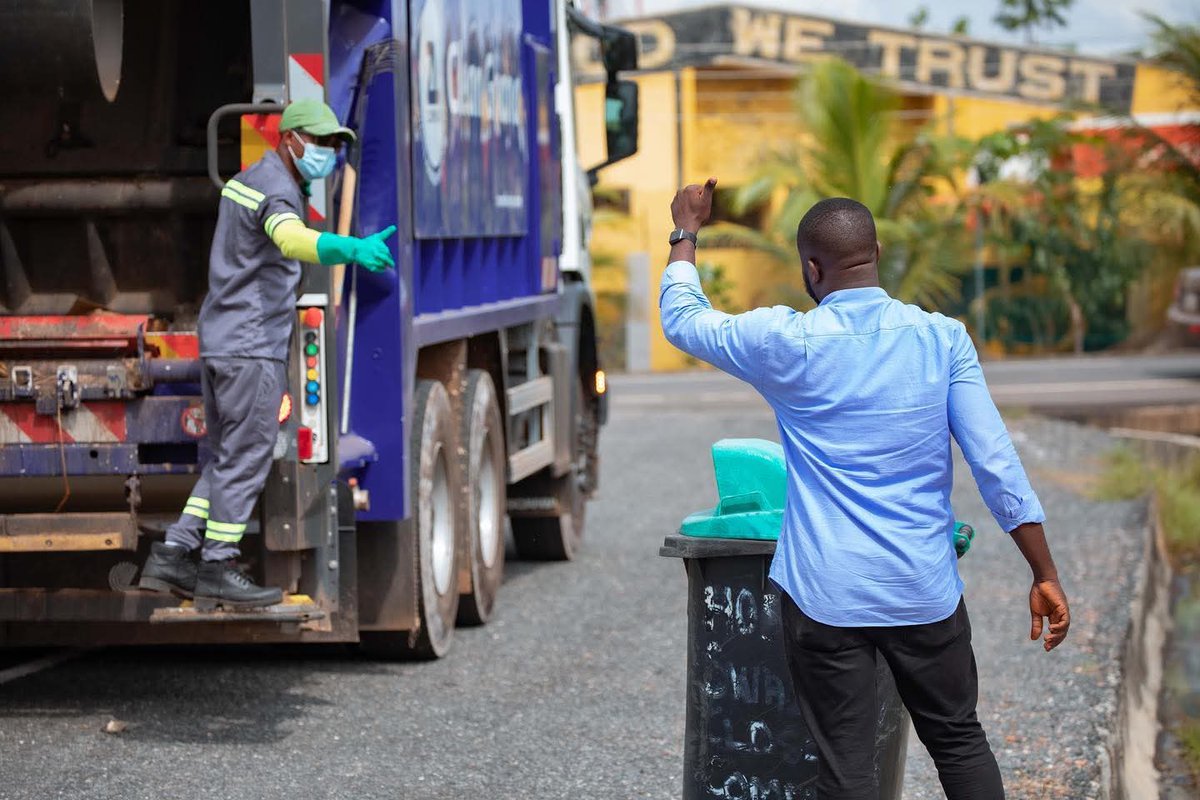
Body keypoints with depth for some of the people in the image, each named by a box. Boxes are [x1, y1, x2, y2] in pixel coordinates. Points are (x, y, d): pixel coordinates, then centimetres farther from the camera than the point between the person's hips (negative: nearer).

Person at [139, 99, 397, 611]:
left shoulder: (245, 180, 18)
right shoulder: (276, 190, -14)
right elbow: (293, 240, -38)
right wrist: (354, 249, -54)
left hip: (219, 339, 10)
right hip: (252, 346, -10)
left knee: (228, 458, 14)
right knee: (245, 459, -4)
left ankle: (172, 556, 12)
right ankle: (217, 570, 0)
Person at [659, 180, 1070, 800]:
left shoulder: (790, 343, -6)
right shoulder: (943, 338, -3)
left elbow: (681, 318, 11)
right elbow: (996, 464, -7)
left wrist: (686, 231, 27)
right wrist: (1045, 575, -1)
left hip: (826, 598, -2)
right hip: (924, 588, 2)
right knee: (959, 742, 17)